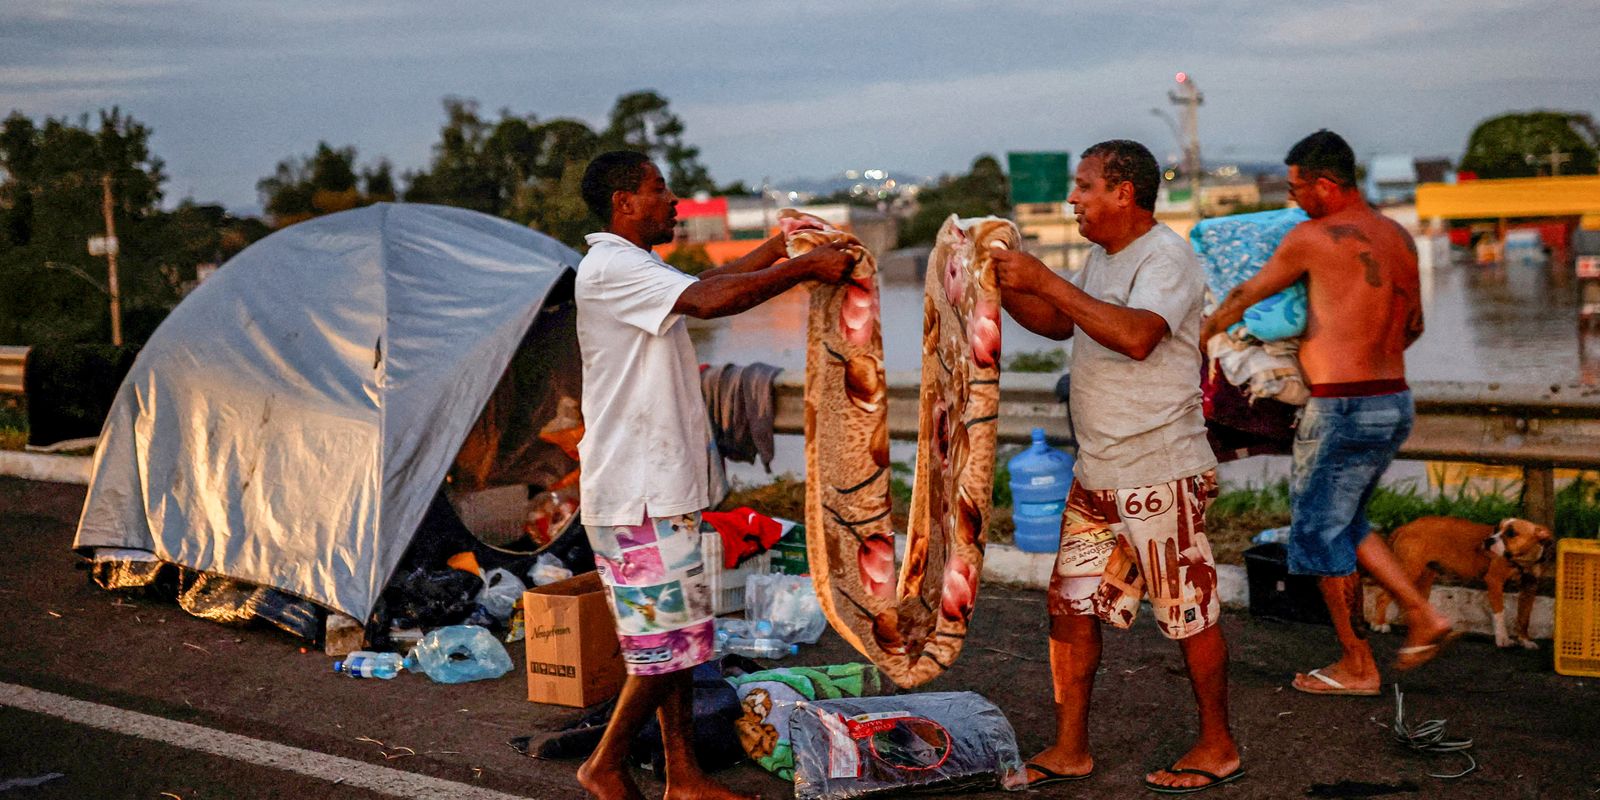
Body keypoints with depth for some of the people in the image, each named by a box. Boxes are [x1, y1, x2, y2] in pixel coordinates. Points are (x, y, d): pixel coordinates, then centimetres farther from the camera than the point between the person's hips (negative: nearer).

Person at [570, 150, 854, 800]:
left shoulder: (635, 269, 17)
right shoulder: (610, 267, -16)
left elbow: (704, 285, 34)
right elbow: (709, 300, -30)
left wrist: (775, 248, 28)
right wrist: (805, 268, -23)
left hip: (664, 488, 11)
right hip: (637, 496, -11)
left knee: (678, 639, 13)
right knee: (666, 644, -4)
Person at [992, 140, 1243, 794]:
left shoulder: (1165, 257, -15)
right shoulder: (1103, 257, 14)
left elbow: (1136, 335, -32)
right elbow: (1060, 324, 27)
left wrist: (1044, 280, -28)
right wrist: (1001, 287, 10)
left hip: (1160, 476, -9)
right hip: (1097, 473, 9)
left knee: (1189, 616, 4)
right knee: (1070, 606, 9)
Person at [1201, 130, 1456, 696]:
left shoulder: (1315, 237, -12)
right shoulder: (1399, 236, 9)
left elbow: (1247, 295, 2)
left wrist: (1206, 331, 19)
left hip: (1343, 409, -8)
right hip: (1395, 403, 8)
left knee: (1320, 532, 6)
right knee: (1344, 521, 23)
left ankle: (1357, 666, 13)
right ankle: (1423, 616, 17)